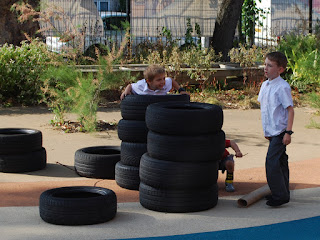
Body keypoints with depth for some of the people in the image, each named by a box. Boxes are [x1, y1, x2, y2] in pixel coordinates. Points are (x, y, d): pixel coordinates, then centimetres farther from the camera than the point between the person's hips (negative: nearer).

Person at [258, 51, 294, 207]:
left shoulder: (282, 87, -15)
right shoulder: (265, 85, 10)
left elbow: (290, 110, -15)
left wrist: (288, 132, -18)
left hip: (280, 131, -9)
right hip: (271, 131, 9)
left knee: (272, 162, -14)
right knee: (280, 161, 15)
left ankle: (279, 195, -7)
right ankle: (282, 193, 24)